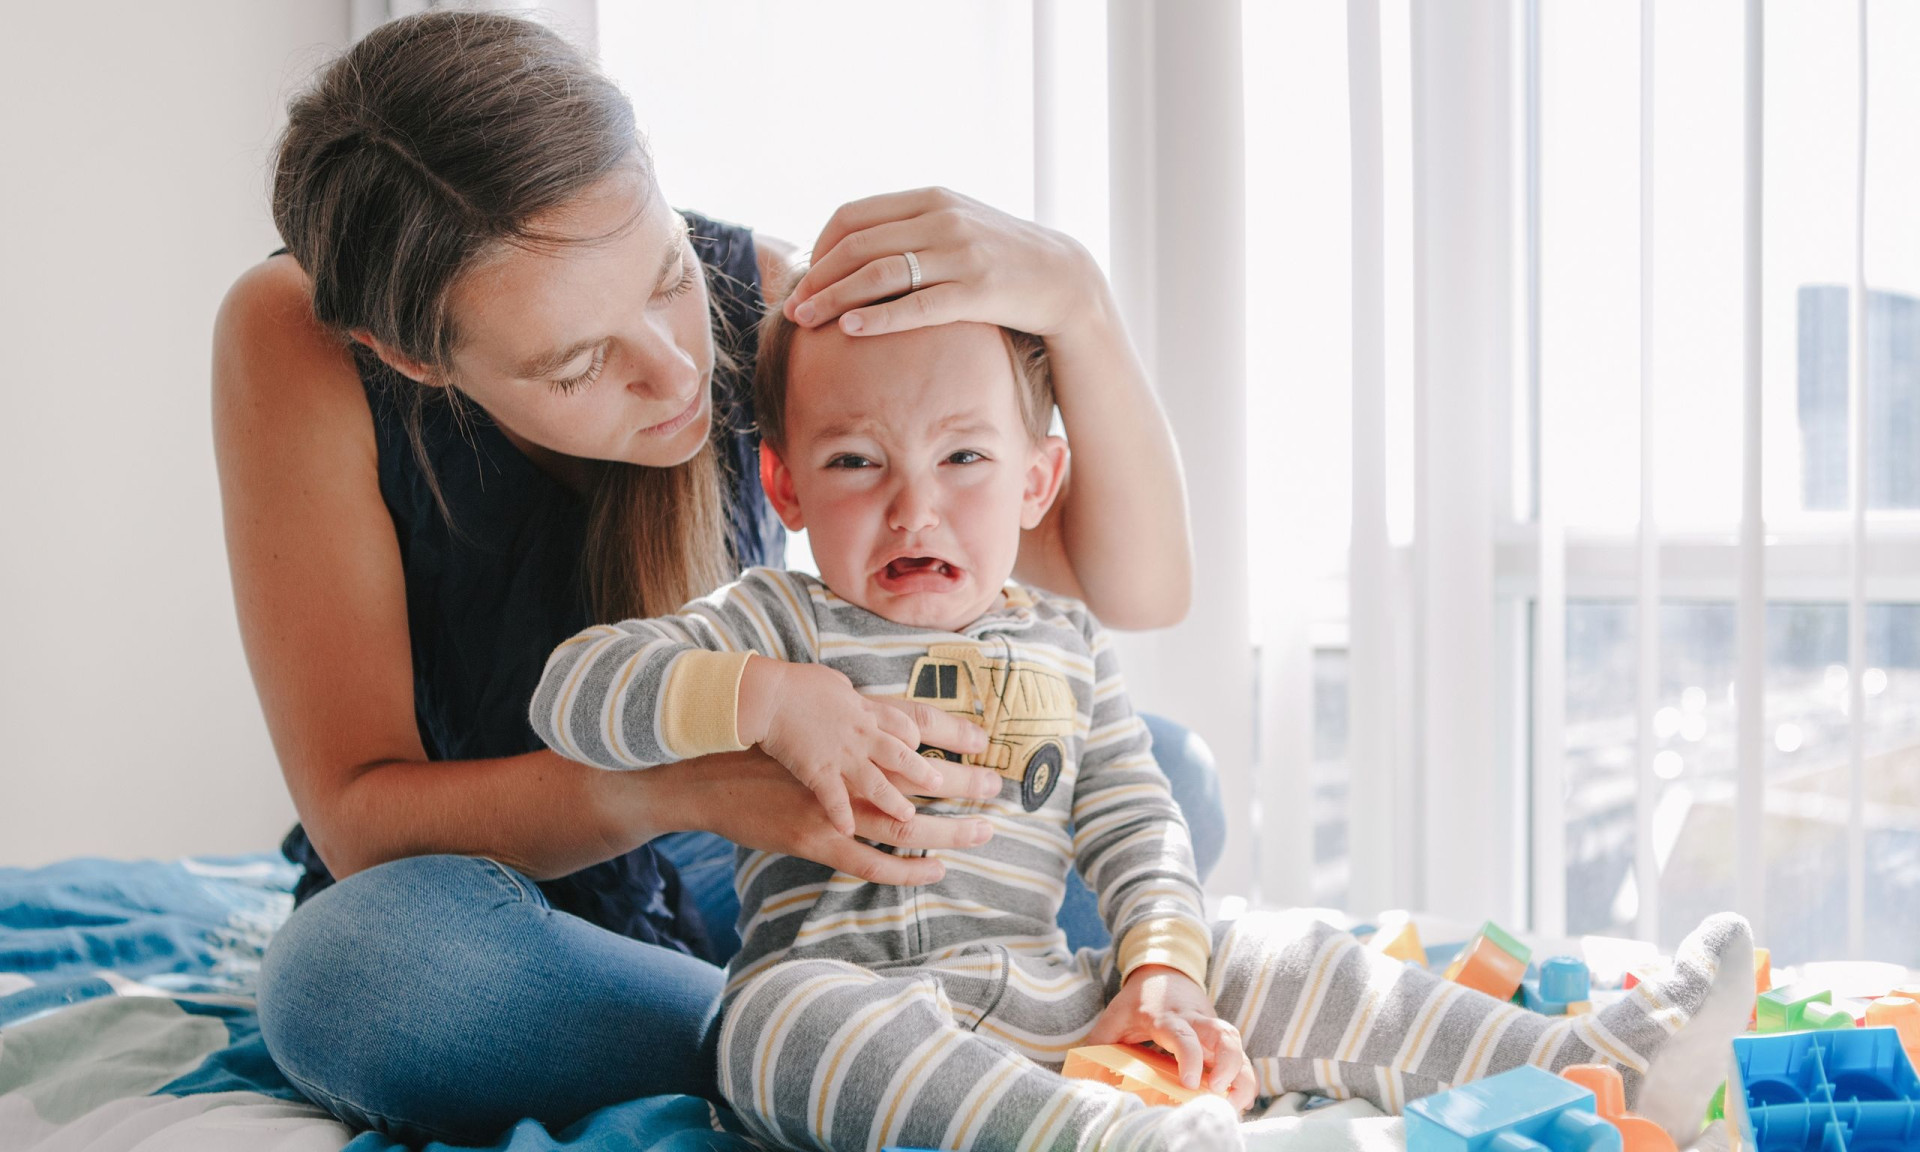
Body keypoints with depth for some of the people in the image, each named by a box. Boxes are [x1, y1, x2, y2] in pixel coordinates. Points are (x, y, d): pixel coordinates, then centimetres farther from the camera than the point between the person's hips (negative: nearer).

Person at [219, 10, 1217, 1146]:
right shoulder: (292, 341, -23)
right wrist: (689, 781, -43)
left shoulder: (760, 300, -18)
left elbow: (1136, 585, -16)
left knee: (1169, 773, -12)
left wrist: (1073, 294, -34)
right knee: (356, 961, -38)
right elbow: (359, 818, -26)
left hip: (728, 893, 2)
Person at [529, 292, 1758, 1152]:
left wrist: (1160, 971, -5)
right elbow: (575, 687, -9)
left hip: (1055, 994, 5)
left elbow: (1135, 829, 12)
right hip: (849, 978, -5)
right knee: (797, 1017, -39)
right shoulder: (774, 624, 1)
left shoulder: (1069, 645, 14)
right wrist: (767, 698, -22)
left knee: (1283, 969, -3)